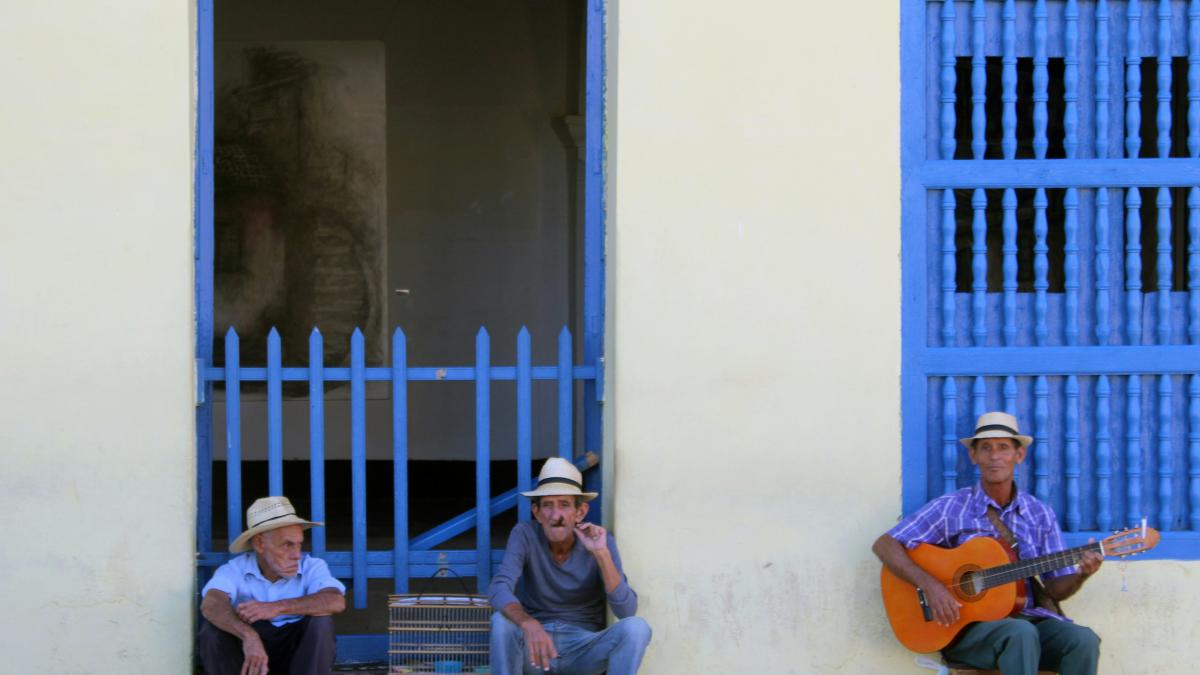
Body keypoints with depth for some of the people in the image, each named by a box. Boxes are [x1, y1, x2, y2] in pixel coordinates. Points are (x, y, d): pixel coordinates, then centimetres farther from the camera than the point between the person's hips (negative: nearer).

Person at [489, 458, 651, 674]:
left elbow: (627, 611, -17)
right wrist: (529, 625, -47)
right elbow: (498, 589, -26)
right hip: (536, 647, -1)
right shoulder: (525, 535, -10)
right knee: (502, 621, -32)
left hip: (583, 649, 1)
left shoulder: (601, 541, -8)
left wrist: (602, 554, -28)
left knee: (636, 627, -28)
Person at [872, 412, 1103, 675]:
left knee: (1084, 641, -27)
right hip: (967, 626, -4)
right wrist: (929, 585, -17)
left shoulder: (1040, 514, 11)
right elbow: (884, 545, -3)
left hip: (1028, 617, 4)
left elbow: (1055, 590, 11)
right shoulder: (950, 508, 1)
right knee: (1021, 634, -37)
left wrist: (1081, 574, -11)